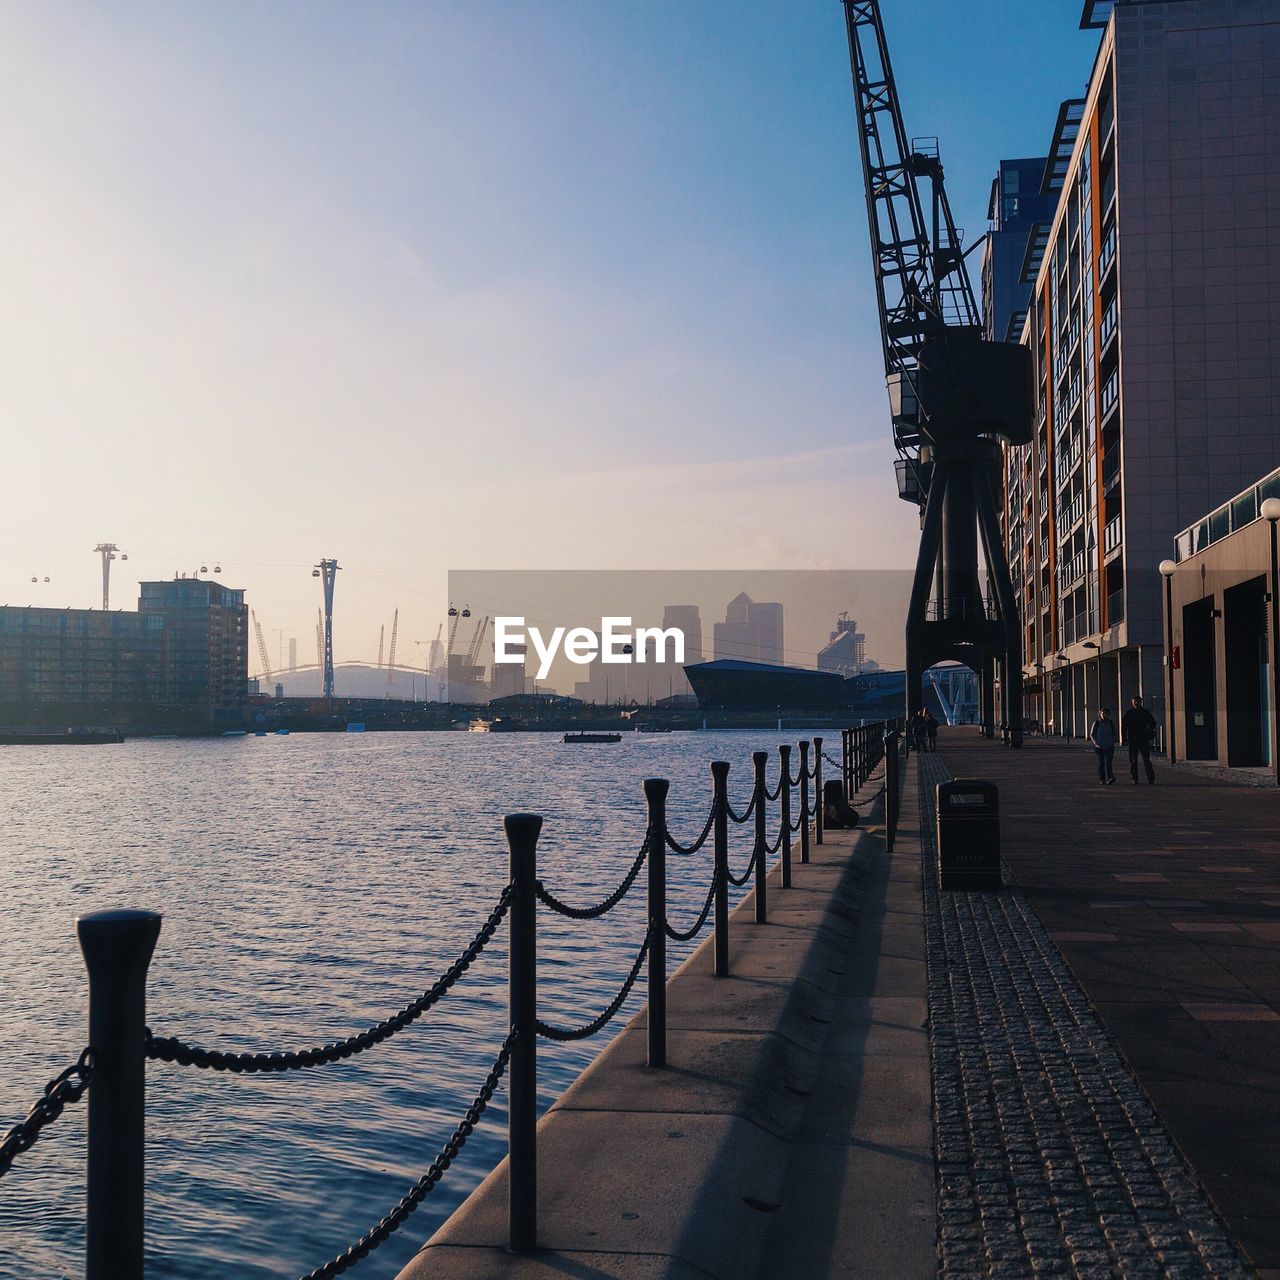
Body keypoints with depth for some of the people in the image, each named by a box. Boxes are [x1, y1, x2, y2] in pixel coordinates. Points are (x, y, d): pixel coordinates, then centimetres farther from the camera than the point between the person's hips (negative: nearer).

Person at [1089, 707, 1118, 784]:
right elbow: (1092, 734, 4)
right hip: (1100, 747, 0)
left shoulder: (1111, 723, 7)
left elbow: (1114, 734, 15)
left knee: (1108, 763, -12)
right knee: (1101, 763, 1)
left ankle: (1110, 777, -17)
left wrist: (1112, 742, 0)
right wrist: (1096, 742, -8)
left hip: (1109, 747, 0)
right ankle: (1102, 779, 5)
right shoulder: (1097, 723, 1)